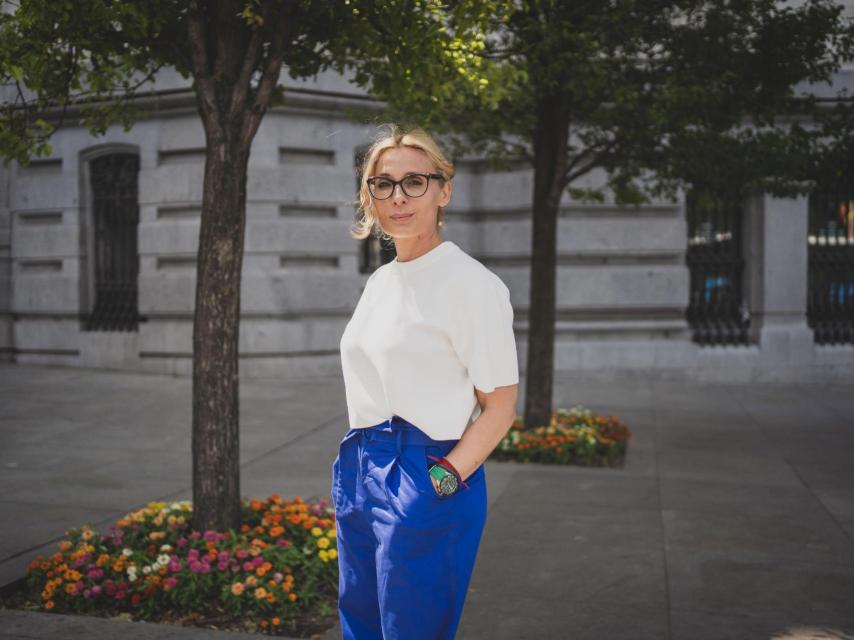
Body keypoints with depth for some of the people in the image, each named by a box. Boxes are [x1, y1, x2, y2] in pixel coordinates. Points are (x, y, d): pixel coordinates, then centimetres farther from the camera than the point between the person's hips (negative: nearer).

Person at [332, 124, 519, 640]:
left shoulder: (471, 283, -12)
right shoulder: (380, 280, 12)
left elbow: (500, 405, -12)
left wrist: (441, 482, -21)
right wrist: (356, 465, 12)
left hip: (425, 478, -8)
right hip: (360, 474, 8)